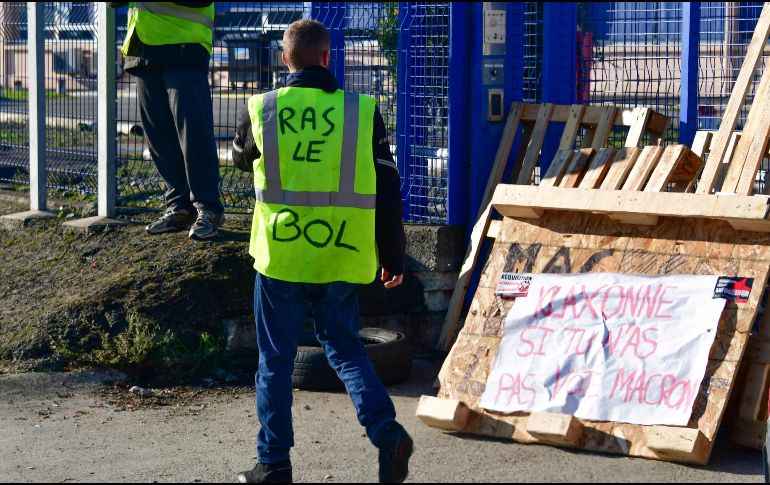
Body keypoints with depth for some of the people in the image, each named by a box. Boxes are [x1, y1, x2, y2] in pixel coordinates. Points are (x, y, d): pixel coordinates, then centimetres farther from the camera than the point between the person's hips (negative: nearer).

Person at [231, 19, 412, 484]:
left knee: (276, 360, 10)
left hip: (281, 254, -1)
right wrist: (393, 257, 9)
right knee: (344, 347, 17)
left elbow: (242, 156, 20)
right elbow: (387, 190, 0)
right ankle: (386, 430, -3)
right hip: (342, 256, 1)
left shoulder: (261, 109, -3)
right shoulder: (362, 111, -3)